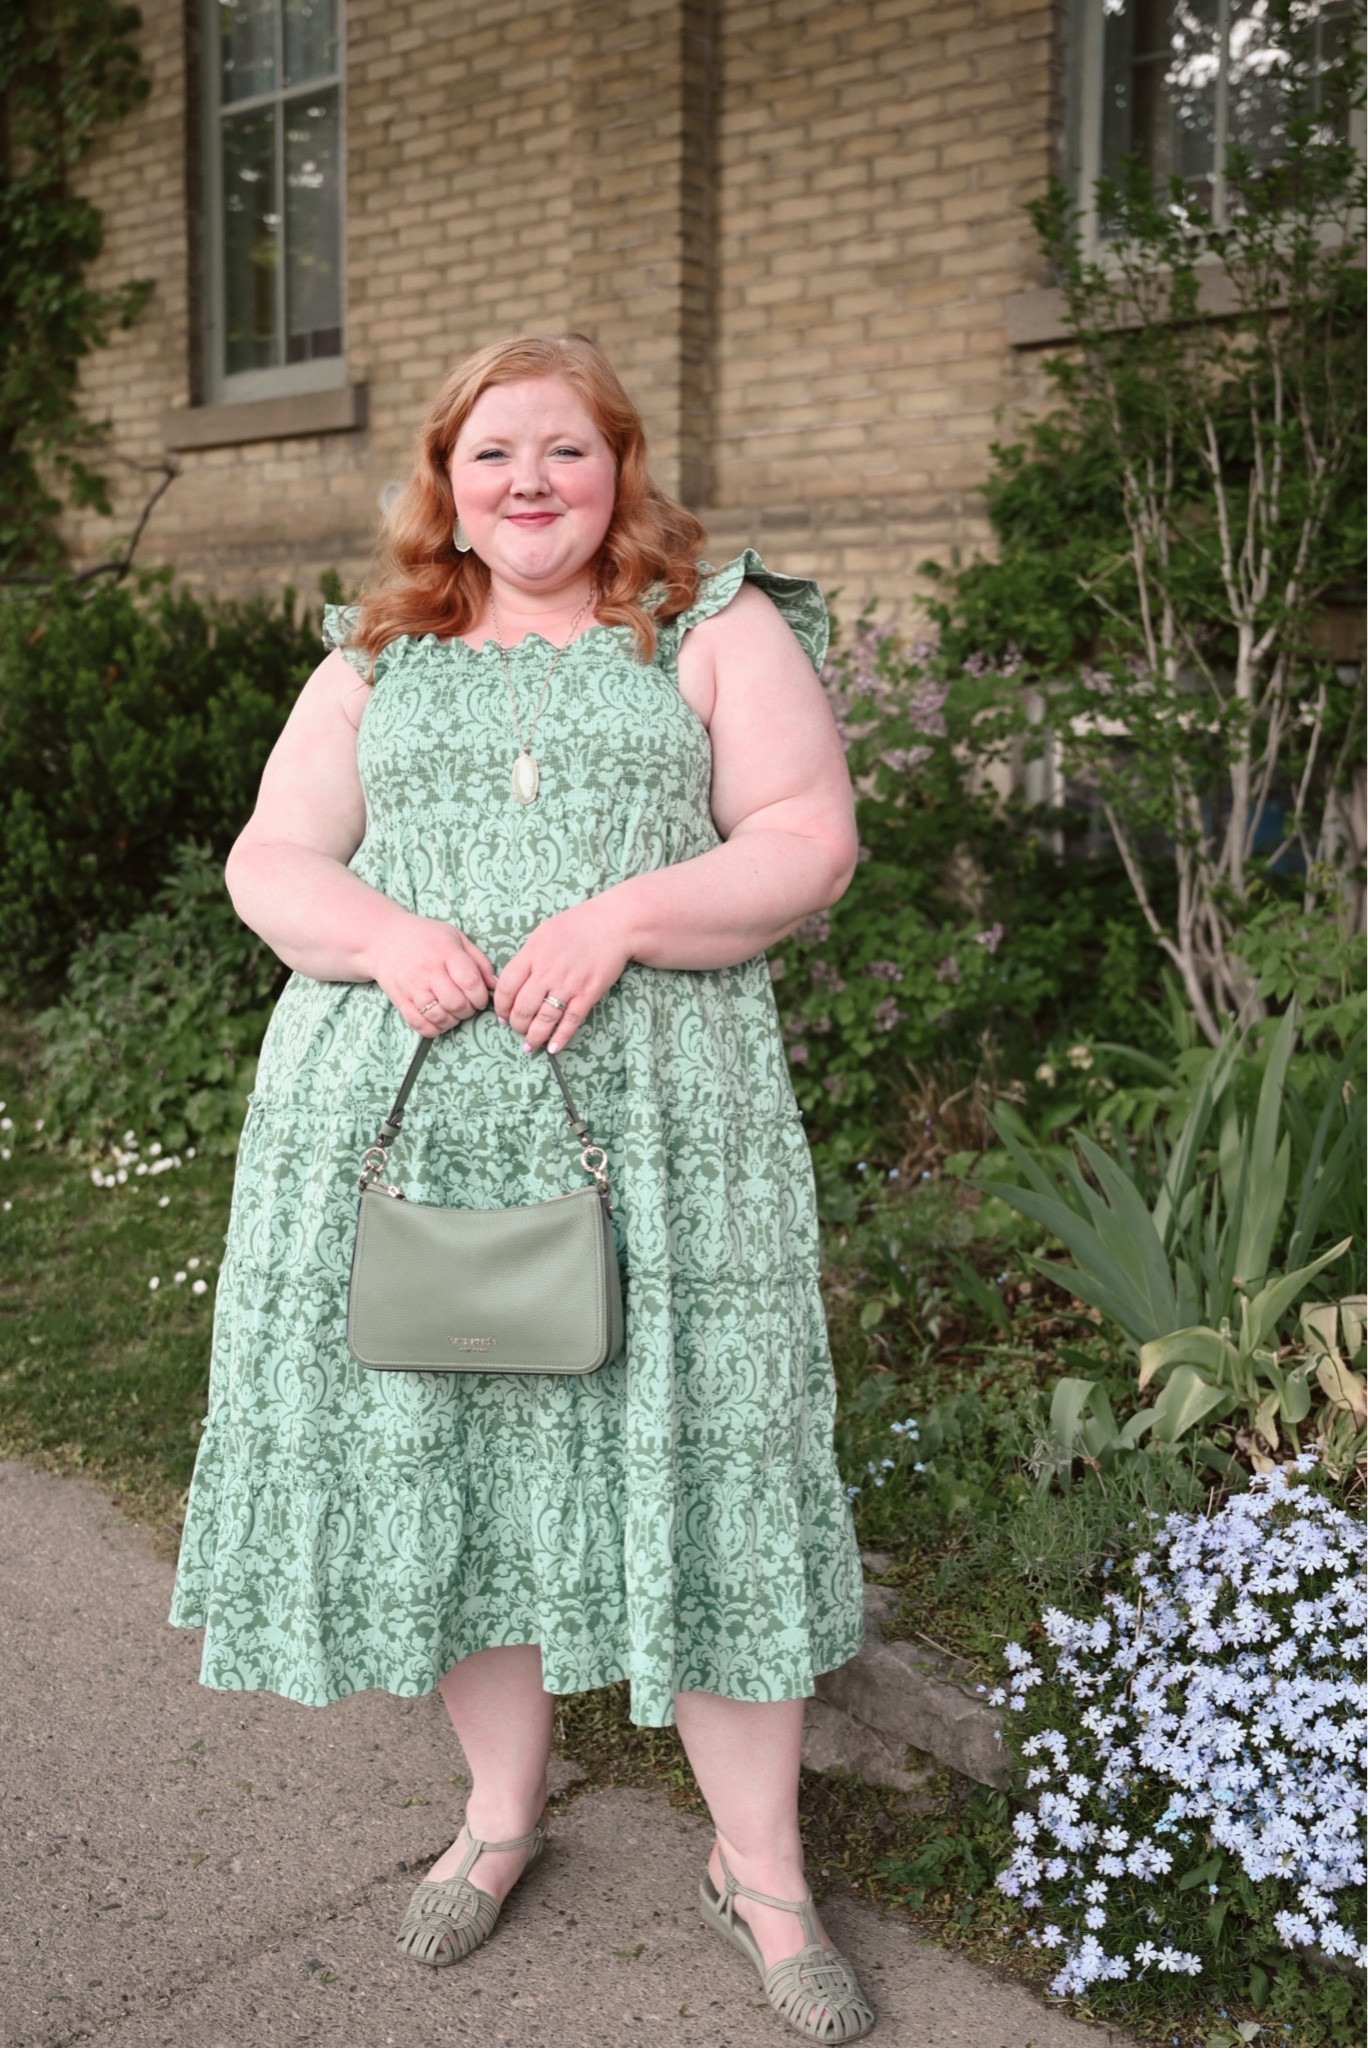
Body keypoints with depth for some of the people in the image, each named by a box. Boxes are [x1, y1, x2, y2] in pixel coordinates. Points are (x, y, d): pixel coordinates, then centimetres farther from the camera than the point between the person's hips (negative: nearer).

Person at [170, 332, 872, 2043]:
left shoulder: (719, 631, 8)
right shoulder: (374, 663, 16)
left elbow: (809, 843, -1)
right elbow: (269, 861, 11)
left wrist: (624, 916, -16)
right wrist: (382, 934, -10)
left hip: (650, 1114, -3)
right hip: (398, 1113, 3)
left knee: (685, 1458, -1)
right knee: (438, 1448, 9)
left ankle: (761, 1869, 17)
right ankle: (502, 1806, 31)